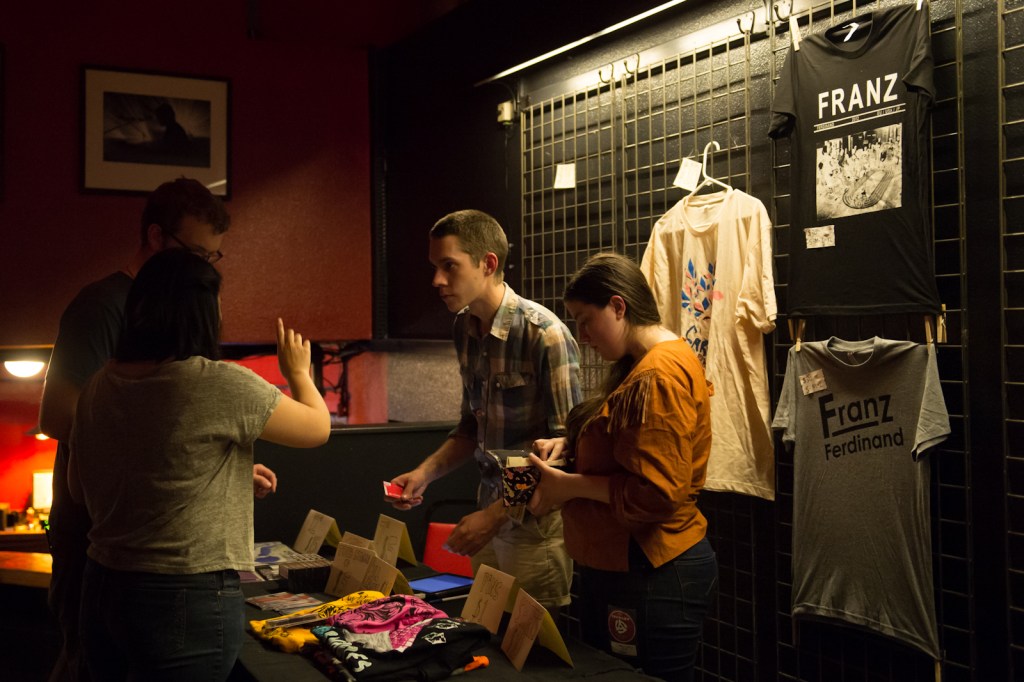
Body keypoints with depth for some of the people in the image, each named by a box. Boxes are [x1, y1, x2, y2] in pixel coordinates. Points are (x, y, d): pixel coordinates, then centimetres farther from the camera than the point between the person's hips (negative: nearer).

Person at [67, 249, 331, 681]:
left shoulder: (99, 387, 2)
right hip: (189, 600, -7)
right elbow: (318, 428, -4)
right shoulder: (218, 384, -18)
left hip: (102, 588, 7)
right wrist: (299, 373, 16)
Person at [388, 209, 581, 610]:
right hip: (489, 514, 7)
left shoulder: (545, 335, -18)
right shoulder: (465, 329, 6)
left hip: (537, 521, -7)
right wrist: (426, 472, 4)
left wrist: (496, 515, -17)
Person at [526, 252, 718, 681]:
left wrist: (571, 486, -17)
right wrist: (569, 445, 6)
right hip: (621, 566, 10)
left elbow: (656, 492, -25)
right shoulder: (638, 366, 12)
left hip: (652, 578, -10)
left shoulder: (661, 375, -21)